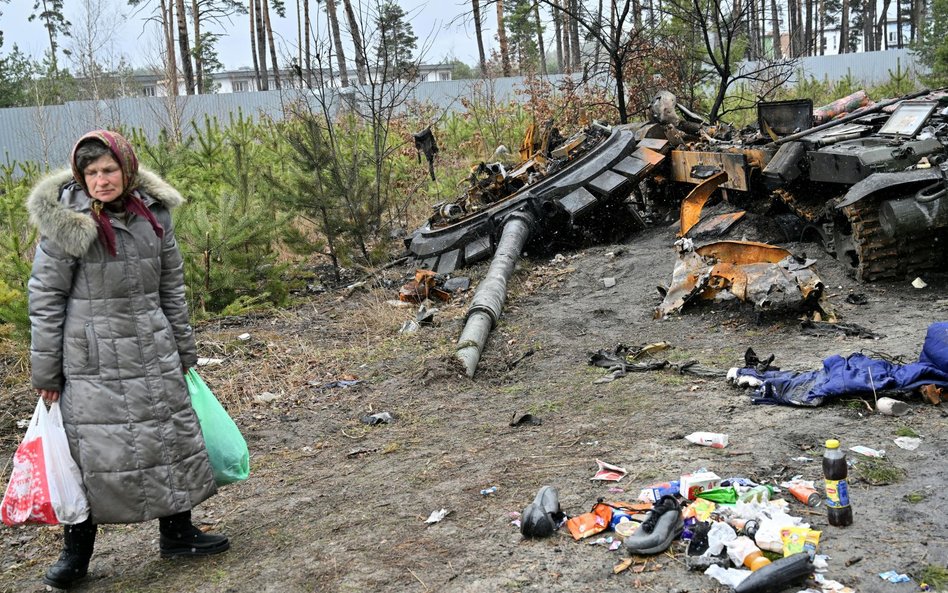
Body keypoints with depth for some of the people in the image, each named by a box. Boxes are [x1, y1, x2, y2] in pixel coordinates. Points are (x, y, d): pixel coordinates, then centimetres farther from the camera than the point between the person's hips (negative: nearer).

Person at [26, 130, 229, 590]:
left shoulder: (154, 213, 3)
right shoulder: (67, 223, -10)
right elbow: (45, 297, -6)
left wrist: (182, 351, 15)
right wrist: (46, 370, -6)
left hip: (153, 352, 5)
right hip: (92, 358, -4)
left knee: (171, 436, 10)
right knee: (91, 448, 0)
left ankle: (176, 533, 27)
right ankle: (76, 551, 18)